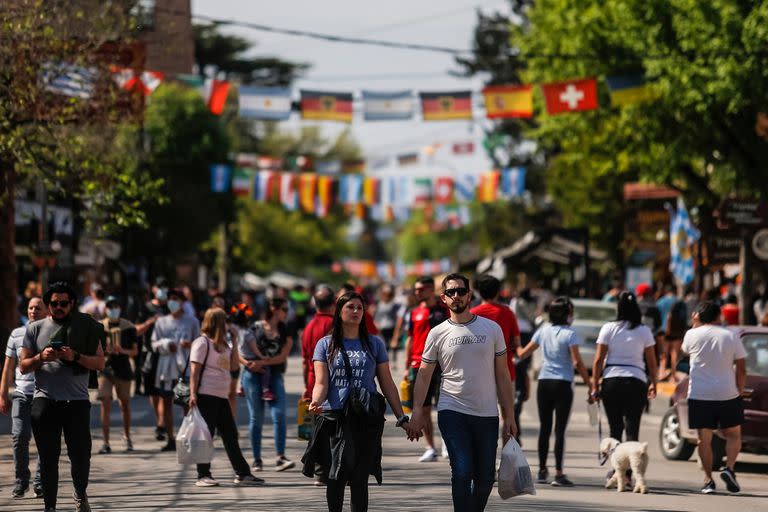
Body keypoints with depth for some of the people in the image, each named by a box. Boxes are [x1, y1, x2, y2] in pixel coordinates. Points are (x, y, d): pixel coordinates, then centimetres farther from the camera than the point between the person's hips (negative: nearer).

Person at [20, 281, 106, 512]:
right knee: (48, 458, 2)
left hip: (77, 400, -1)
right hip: (45, 400, 1)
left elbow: (99, 363, 2)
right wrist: (41, 358, -10)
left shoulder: (85, 327, 7)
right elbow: (23, 366, 9)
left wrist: (75, 356, -14)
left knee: (81, 456, 0)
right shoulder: (36, 329, 9)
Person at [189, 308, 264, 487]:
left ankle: (242, 473, 13)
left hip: (222, 397, 8)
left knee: (231, 435, 9)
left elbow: (235, 365, 10)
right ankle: (203, 475, 1)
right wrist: (193, 394, -18)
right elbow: (195, 371, -11)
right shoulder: (202, 343, -6)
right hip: (206, 396, -8)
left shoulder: (223, 345, 18)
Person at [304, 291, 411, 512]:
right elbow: (321, 383, 1)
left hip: (367, 419, 1)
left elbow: (387, 384, 13)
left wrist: (402, 418, 9)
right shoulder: (326, 344, 8)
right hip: (335, 418, -1)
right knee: (338, 474, -11)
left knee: (359, 479, -2)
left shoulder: (374, 344, 11)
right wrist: (316, 403, -20)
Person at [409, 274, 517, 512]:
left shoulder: (492, 329, 5)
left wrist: (509, 416, 3)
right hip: (452, 412, -2)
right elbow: (424, 374, 5)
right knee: (462, 472, -14)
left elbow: (502, 375, 7)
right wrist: (417, 411, -8)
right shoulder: (437, 334, 3)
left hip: (487, 414, 2)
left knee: (485, 478, 7)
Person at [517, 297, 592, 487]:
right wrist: (590, 387, -11)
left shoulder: (543, 331, 6)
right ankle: (558, 473, -9)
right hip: (562, 384, -5)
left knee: (545, 428, 13)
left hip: (544, 383, 5)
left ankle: (542, 470, 18)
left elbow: (523, 354, 13)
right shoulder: (569, 334, -8)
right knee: (560, 429, -4)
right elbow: (578, 363, -14)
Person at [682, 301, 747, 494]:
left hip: (699, 395, 0)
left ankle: (708, 480, 2)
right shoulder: (731, 336, 1)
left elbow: (685, 349, 23)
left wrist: (695, 325, 22)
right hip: (728, 394, 0)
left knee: (704, 439, 5)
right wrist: (739, 392, 10)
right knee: (733, 435, 15)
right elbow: (742, 370, 0)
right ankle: (729, 468, -6)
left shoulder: (692, 335, -1)